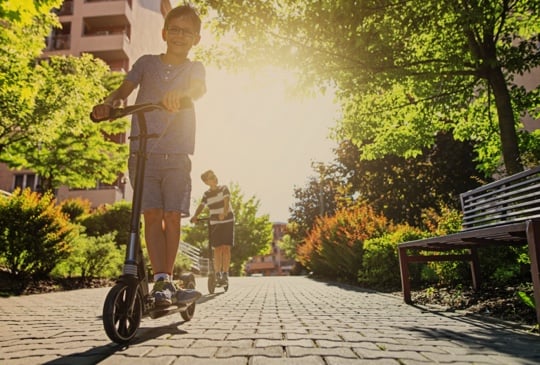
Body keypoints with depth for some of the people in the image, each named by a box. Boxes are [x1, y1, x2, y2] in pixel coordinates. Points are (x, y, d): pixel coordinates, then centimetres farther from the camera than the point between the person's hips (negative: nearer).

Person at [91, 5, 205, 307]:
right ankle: (161, 281, -8)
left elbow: (200, 88, -13)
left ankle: (167, 281, 8)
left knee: (173, 216, -3)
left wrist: (180, 94, -36)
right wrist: (109, 103, -23)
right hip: (143, 152, 0)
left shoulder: (194, 68, 9)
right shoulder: (147, 62, 12)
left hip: (177, 154, 0)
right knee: (152, 214, -9)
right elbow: (125, 89, 0)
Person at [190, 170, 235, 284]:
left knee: (226, 247, -6)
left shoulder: (224, 188, -2)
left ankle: (225, 274, 0)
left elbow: (227, 201, -18)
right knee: (217, 248, -1)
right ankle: (217, 274, 7)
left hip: (228, 221, -2)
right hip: (214, 223, 2)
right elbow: (201, 206, -6)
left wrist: (224, 213, -37)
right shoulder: (206, 194, 5)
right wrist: (195, 216, -27)